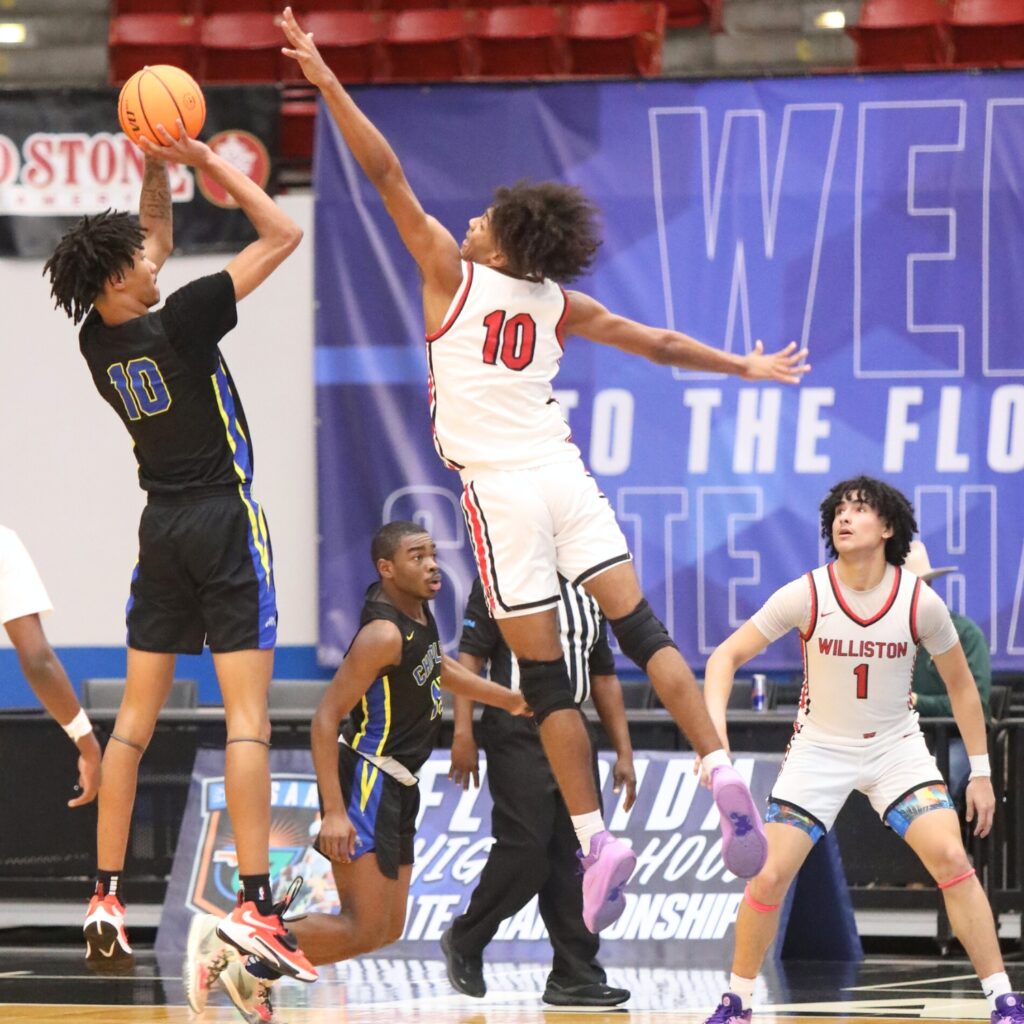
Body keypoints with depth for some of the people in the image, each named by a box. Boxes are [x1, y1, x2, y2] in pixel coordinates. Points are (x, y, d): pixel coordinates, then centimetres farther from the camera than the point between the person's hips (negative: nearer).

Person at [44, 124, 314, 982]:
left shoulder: (97, 340, 1)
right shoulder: (180, 323, -17)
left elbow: (157, 242, 21)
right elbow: (282, 234, -11)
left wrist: (158, 171, 13)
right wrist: (205, 161, -6)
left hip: (162, 525, 7)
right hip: (224, 522, -7)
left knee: (136, 716, 11)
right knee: (247, 716, -9)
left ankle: (108, 898, 10)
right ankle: (255, 903, -17)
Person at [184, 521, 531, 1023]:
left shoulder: (418, 609, 7)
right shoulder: (384, 634, -21)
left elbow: (439, 668, 30)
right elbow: (326, 719, -24)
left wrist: (510, 700, 33)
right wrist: (334, 811, -29)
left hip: (396, 789, 10)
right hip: (365, 786, -10)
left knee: (388, 929, 12)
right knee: (364, 931, -14)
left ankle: (253, 971, 17)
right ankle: (227, 943, -6)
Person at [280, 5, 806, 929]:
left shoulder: (452, 274, 1)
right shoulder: (558, 305, 12)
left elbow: (384, 171, -2)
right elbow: (659, 343, 19)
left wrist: (324, 80, -1)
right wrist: (746, 368, 32)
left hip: (502, 490, -4)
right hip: (565, 475, 4)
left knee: (545, 677, -2)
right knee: (642, 631, 1)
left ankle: (596, 839, -6)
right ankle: (723, 775, -16)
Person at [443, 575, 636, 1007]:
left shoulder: (587, 595, 17)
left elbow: (604, 679, 21)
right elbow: (470, 656, -8)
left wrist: (623, 752, 15)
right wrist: (463, 732, -18)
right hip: (517, 734, -6)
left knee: (572, 858, 3)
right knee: (524, 850, -11)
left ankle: (575, 977, 5)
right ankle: (464, 941, 10)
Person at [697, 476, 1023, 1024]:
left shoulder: (920, 602, -14)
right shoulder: (805, 595, -17)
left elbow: (960, 682, 1)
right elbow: (726, 656, -10)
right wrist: (715, 730, -26)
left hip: (897, 747, 0)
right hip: (820, 749, 0)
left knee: (952, 859, -17)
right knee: (768, 876, -9)